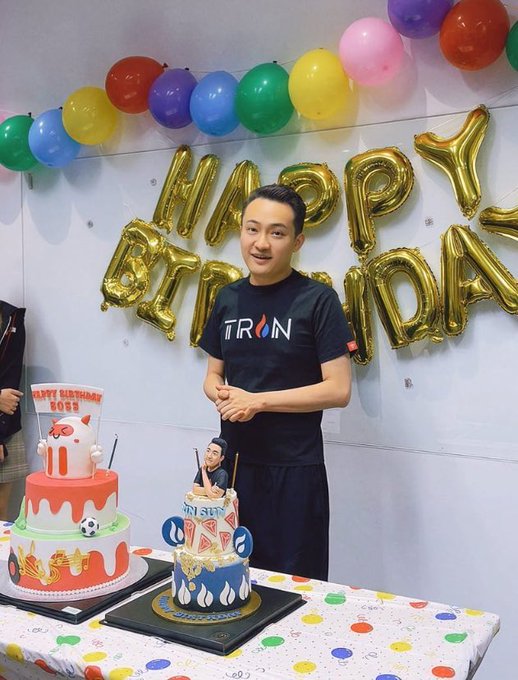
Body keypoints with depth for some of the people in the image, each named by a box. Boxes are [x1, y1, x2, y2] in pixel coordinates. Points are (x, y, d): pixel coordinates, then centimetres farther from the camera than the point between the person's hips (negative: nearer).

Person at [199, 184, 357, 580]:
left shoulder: (317, 300, -9)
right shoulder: (228, 299, 7)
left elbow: (338, 389, -12)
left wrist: (258, 400, -16)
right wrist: (223, 396, -8)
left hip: (295, 468, -4)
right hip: (234, 461, 5)